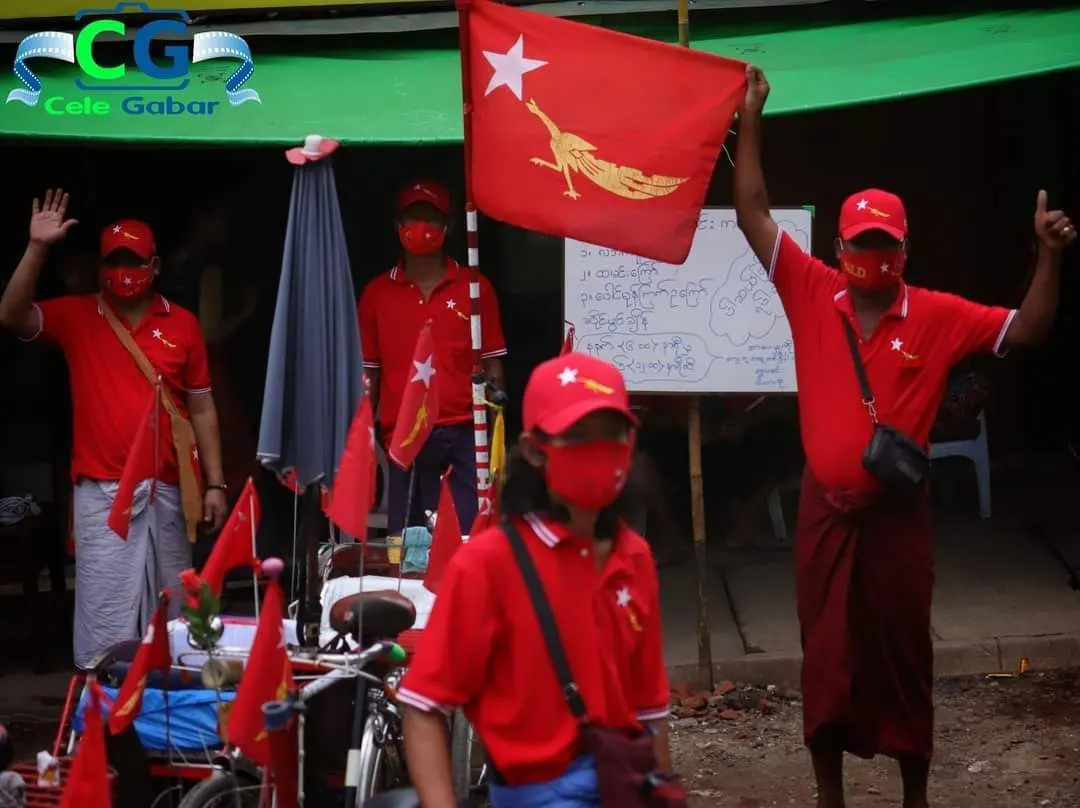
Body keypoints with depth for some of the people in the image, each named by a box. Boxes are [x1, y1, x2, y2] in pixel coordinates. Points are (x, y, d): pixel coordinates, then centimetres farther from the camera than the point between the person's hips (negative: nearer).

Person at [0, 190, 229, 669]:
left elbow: (201, 408, 9)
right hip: (103, 491, -2)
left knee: (170, 611, 9)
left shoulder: (182, 324, 6)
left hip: (169, 489, 2)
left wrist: (214, 483, 6)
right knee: (106, 614, -6)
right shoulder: (76, 317, 3)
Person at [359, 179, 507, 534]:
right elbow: (369, 374, 12)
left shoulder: (475, 288, 7)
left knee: (470, 537, -8)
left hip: (464, 437, -1)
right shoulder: (377, 293, 11)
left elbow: (492, 367, 8)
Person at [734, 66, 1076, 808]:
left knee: (903, 653, 10)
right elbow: (753, 215, -3)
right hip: (826, 510, 1)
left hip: (898, 513, -1)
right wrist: (750, 120, -6)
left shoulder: (939, 316, -4)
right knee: (826, 656, 9)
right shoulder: (812, 294, -2)